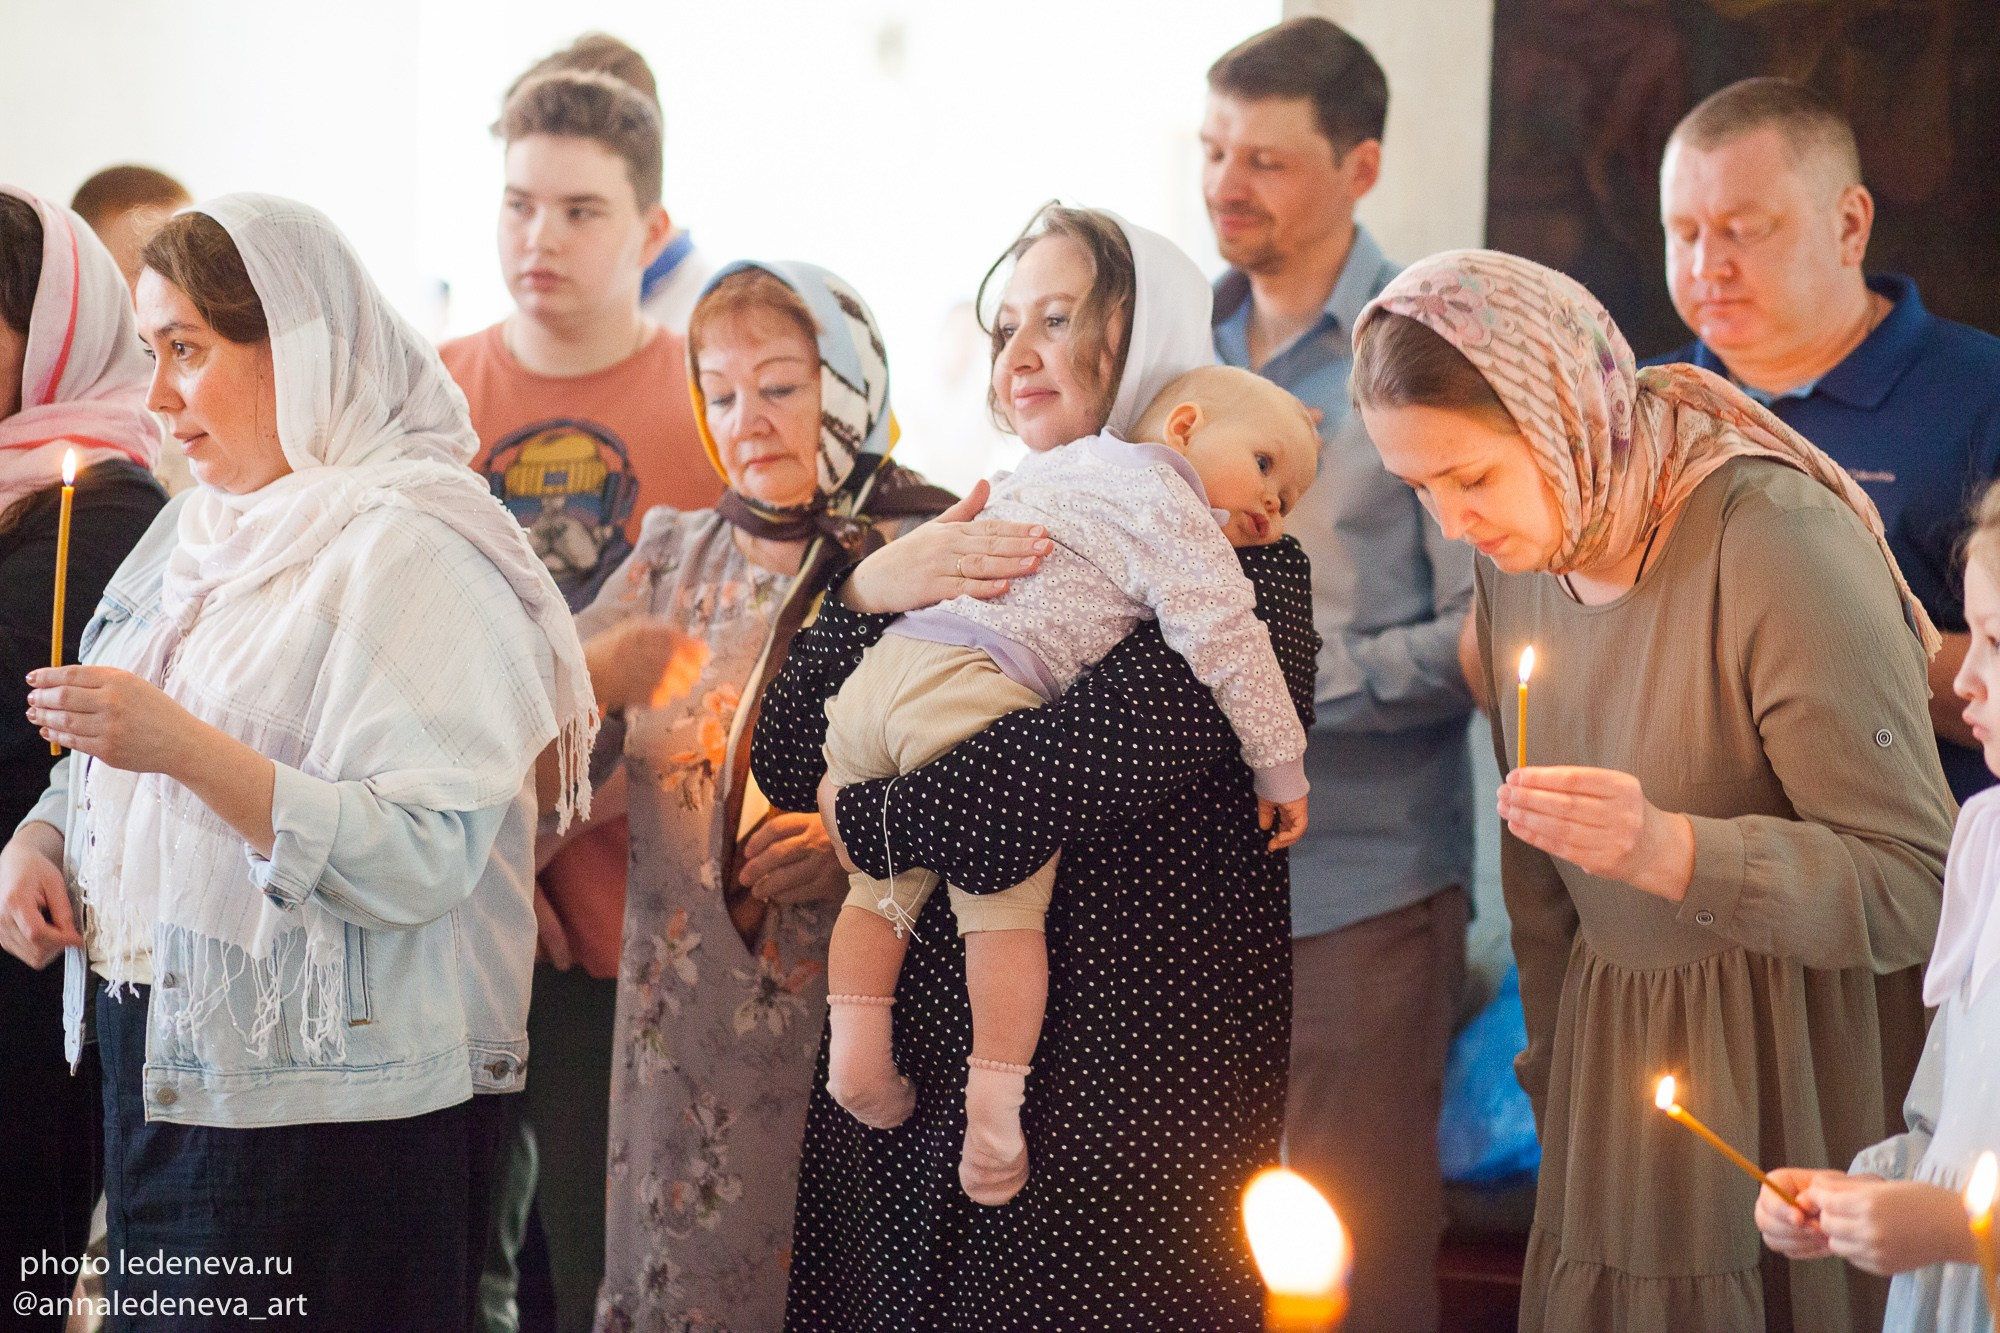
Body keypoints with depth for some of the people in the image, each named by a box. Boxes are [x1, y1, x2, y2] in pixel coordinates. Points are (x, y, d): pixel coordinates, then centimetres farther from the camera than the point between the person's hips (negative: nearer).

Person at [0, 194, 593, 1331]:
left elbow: (427, 861, -23)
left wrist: (188, 748, -30)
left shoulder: (412, 553, -14)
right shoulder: (201, 529, 13)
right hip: (154, 1059, 8)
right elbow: (114, 767, 24)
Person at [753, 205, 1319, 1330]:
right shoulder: (981, 539, 11)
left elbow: (1084, 769, -23)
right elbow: (790, 767, 5)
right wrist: (864, 594, -12)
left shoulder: (1238, 566, -8)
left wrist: (873, 814, -7)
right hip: (919, 1058, 6)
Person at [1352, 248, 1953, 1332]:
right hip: (1620, 1076, 6)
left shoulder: (1777, 539, -21)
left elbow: (1917, 886, -23)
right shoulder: (1517, 561, 1)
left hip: (1800, 1069, -6)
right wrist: (1553, 1083, 18)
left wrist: (1669, 850, -35)